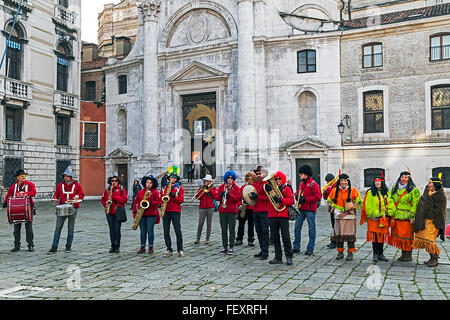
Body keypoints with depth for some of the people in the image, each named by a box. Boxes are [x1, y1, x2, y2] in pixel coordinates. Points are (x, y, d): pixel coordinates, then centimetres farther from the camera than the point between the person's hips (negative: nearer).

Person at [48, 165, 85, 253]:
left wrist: (76, 197, -15)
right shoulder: (60, 185, 7)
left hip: (73, 208, -1)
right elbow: (56, 194, 15)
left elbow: (82, 195, 4)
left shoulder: (77, 185, 2)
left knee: (71, 228, 6)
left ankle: (68, 246, 17)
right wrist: (55, 199, -6)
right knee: (58, 228, -3)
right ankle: (54, 247, 1)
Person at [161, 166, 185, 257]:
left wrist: (174, 196, -19)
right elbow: (160, 198, 17)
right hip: (165, 212, 3)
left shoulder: (179, 188, 6)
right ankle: (169, 250, 11)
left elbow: (181, 200, -4)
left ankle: (180, 250, -4)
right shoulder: (164, 188, 16)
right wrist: (161, 203, -4)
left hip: (175, 212, -3)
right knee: (166, 232, 3)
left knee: (178, 231, -9)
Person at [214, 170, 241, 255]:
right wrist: (220, 195, -14)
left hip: (232, 211, -3)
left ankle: (231, 248, 5)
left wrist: (230, 195, -20)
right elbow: (216, 197, 7)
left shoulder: (236, 188, 3)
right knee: (224, 230, 6)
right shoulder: (221, 187, 11)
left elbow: (237, 199, -7)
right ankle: (224, 247, 14)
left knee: (232, 230, -1)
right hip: (222, 210, 3)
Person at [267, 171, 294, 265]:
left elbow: (290, 201, -6)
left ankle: (289, 257, 1)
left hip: (283, 216, -4)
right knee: (275, 237, 7)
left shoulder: (287, 189, 6)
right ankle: (278, 258, 14)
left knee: (285, 237, -9)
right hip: (272, 216, 4)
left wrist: (280, 199, -20)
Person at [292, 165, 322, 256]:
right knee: (297, 228, 5)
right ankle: (296, 247, 14)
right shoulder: (301, 184, 14)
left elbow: (318, 197, -14)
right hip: (301, 209, 7)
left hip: (310, 210, -6)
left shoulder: (313, 184, -7)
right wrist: (297, 196, 2)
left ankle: (310, 249, 7)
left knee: (311, 229, 1)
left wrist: (305, 199, -16)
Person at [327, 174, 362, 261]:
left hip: (350, 217, -2)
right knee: (338, 235, 5)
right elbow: (329, 201, 14)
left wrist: (348, 211, -7)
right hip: (338, 217, 2)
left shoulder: (353, 191, -1)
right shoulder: (334, 191, 4)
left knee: (350, 235, -3)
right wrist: (336, 210, 0)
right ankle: (340, 252, 18)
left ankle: (350, 253, 8)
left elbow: (359, 203, 2)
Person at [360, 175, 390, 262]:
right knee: (374, 236, -2)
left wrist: (389, 215, 5)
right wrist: (369, 214, -8)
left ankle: (380, 254, 17)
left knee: (382, 235, 7)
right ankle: (375, 254, 6)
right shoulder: (370, 193, -1)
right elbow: (366, 205, -2)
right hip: (373, 219, -3)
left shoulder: (387, 193, 10)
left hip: (383, 219, 3)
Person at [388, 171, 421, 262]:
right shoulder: (395, 188, 14)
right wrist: (391, 214, 7)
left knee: (407, 236, -4)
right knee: (399, 235, 7)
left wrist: (412, 217, -12)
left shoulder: (413, 190, -2)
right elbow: (391, 201, 15)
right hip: (396, 216, 5)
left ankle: (409, 254, 7)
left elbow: (415, 205, -6)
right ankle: (403, 254, 17)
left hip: (407, 217, -5)